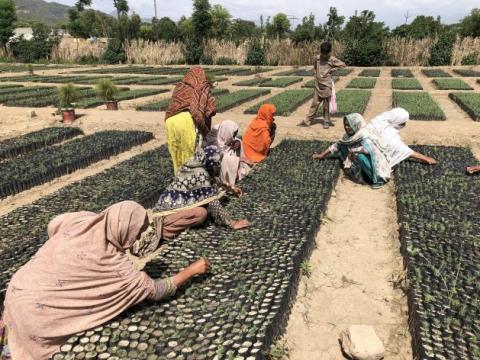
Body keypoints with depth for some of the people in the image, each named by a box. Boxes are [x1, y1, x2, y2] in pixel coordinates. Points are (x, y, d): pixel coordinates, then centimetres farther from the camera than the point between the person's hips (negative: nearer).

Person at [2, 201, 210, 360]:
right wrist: (191, 270, -5)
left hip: (18, 288, 7)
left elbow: (52, 226, 12)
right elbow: (155, 290, -14)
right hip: (34, 311, -7)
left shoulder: (83, 219, -9)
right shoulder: (114, 262, -22)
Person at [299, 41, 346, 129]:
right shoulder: (318, 58, 4)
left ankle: (326, 121, 17)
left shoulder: (332, 60, -7)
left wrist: (332, 69, -6)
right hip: (318, 85, 3)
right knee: (314, 103, 7)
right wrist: (317, 74, 6)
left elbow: (343, 65, -3)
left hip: (327, 85, -3)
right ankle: (307, 121, 9)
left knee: (326, 105, 5)